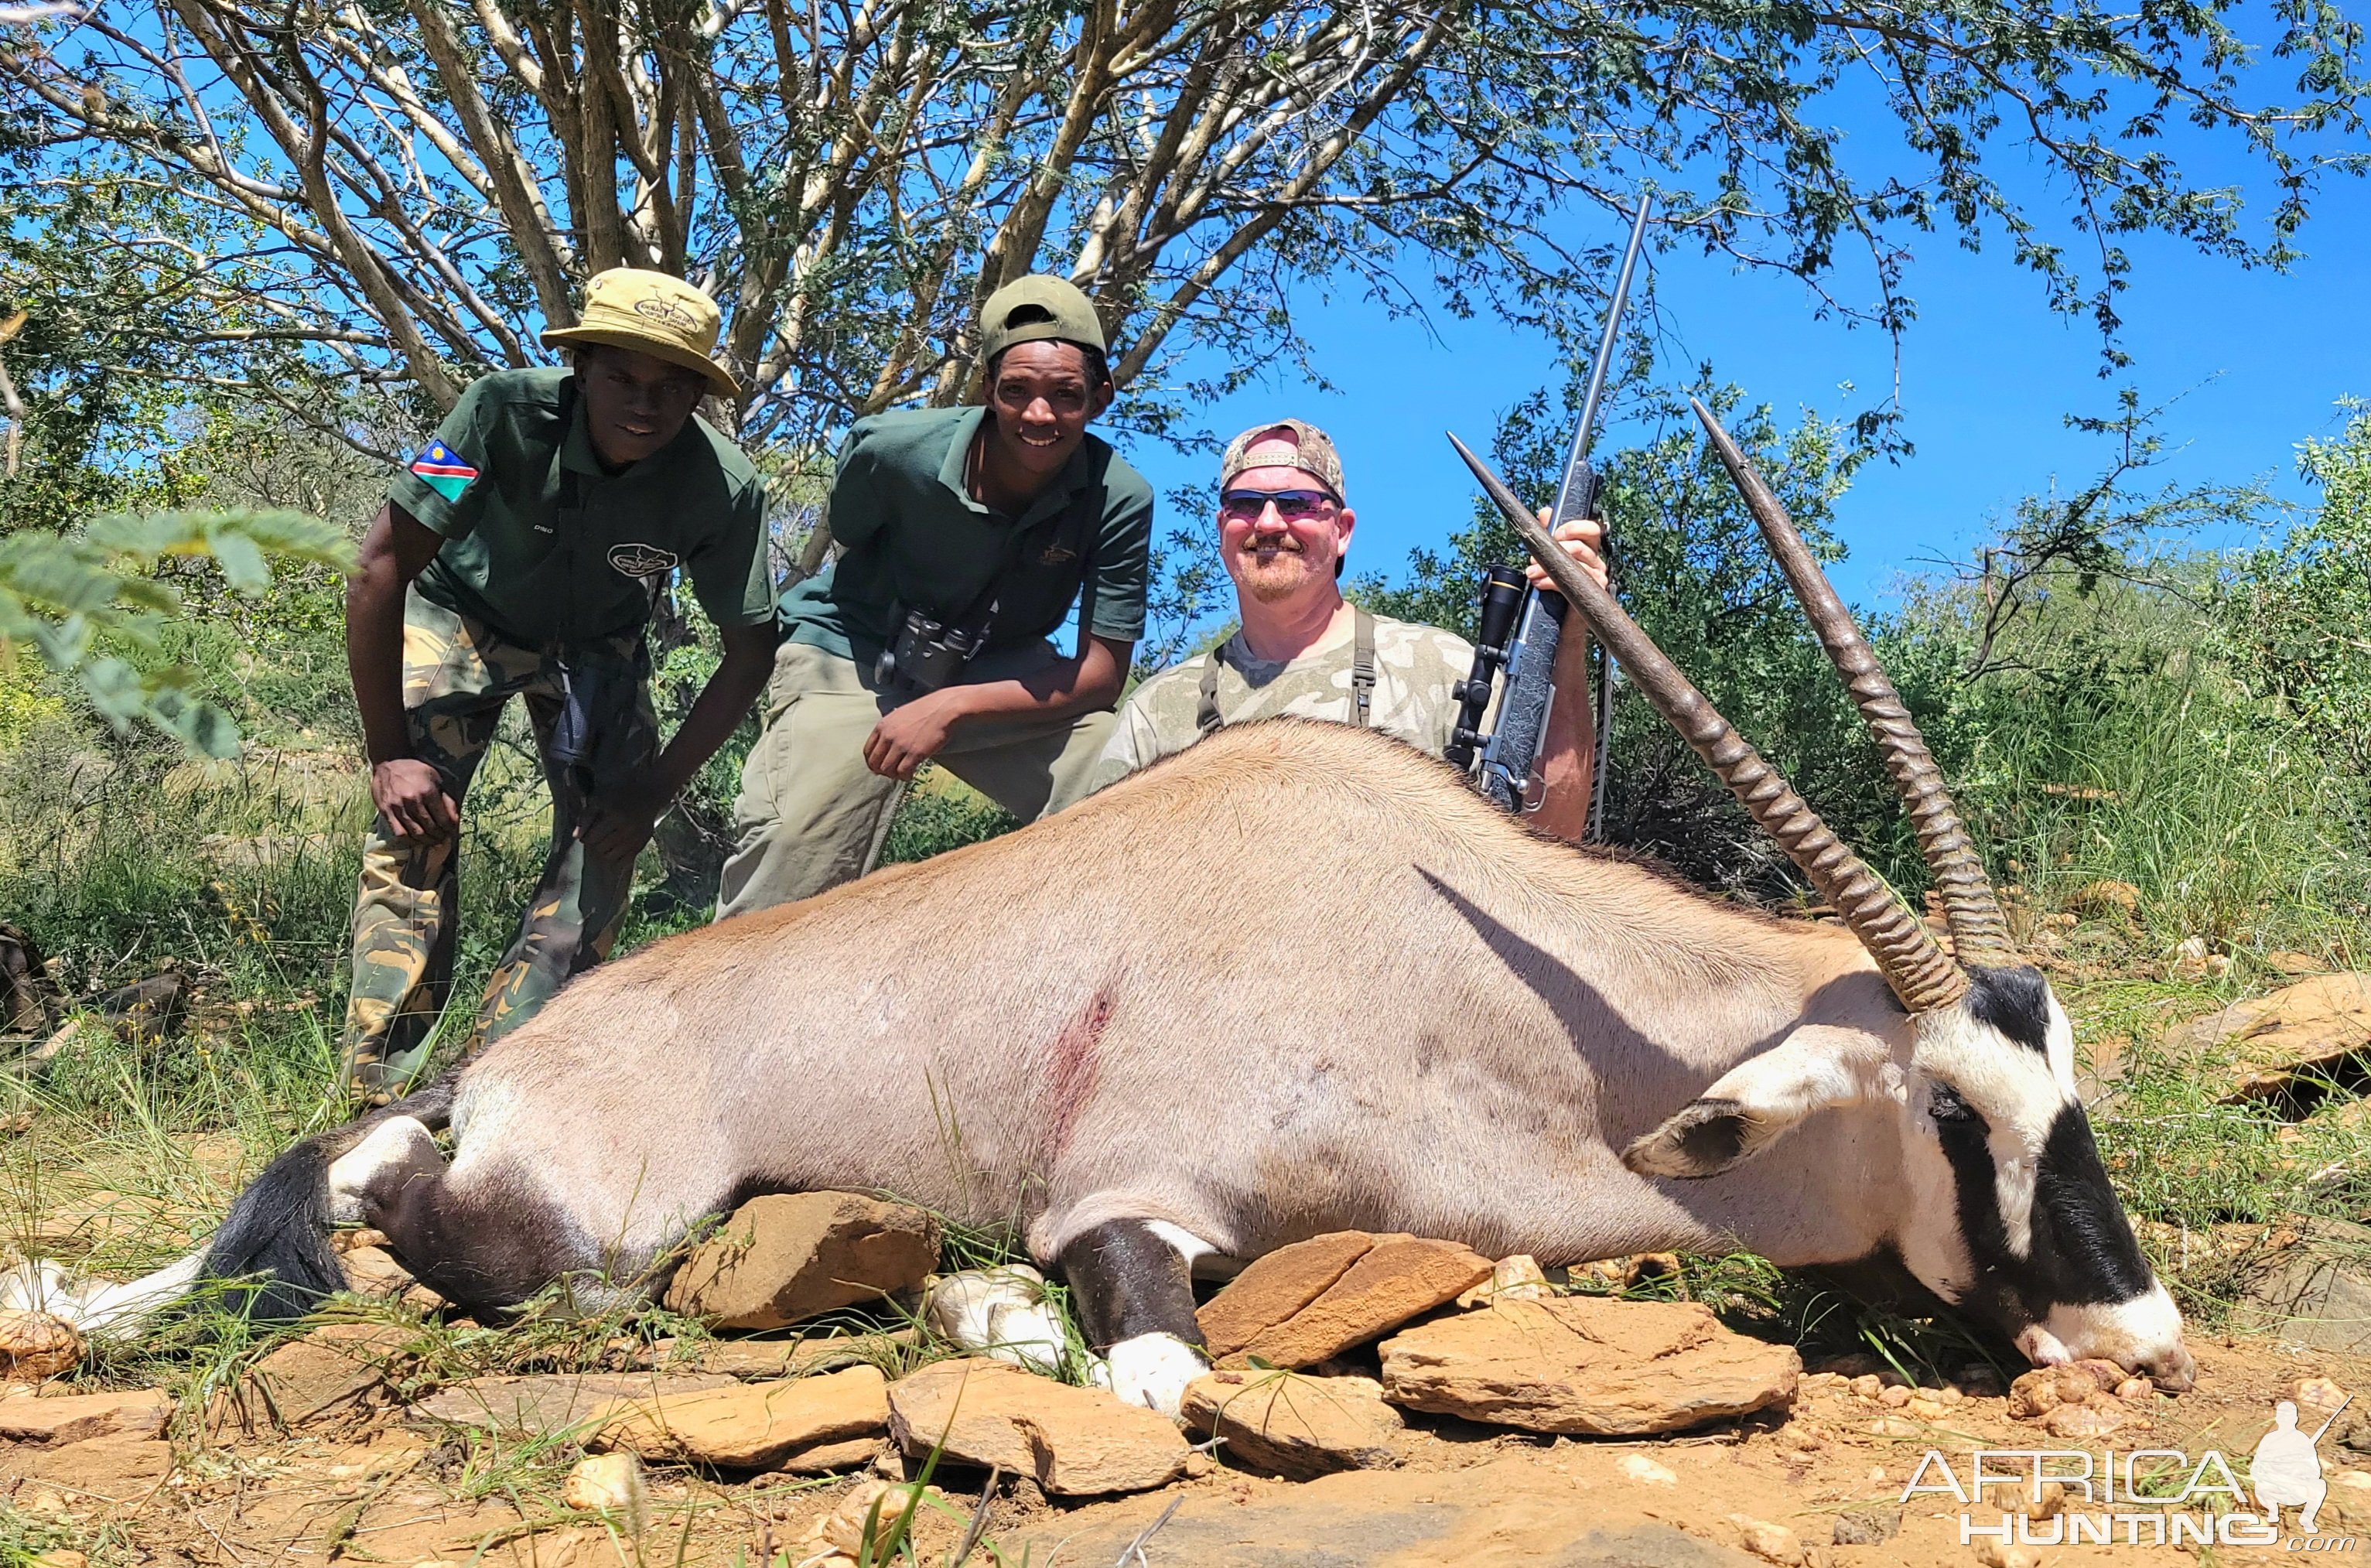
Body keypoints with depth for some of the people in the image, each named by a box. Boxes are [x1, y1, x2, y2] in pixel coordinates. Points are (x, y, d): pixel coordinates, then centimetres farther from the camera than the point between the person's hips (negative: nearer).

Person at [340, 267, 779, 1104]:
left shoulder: (724, 488, -30)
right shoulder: (506, 411, -34)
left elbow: (750, 651, -17)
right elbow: (381, 565, -29)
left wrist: (657, 788, -22)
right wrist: (388, 752, -28)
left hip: (595, 648, 2)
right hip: (463, 612, -2)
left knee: (605, 844, -15)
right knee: (414, 824, -20)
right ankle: (376, 1092, -13)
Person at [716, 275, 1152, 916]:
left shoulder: (1120, 499, -21)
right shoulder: (888, 450, -22)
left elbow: (1103, 673, -18)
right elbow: (849, 548, 1)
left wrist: (953, 707, -29)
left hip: (998, 678, 2)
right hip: (853, 661, -2)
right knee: (784, 892, -18)